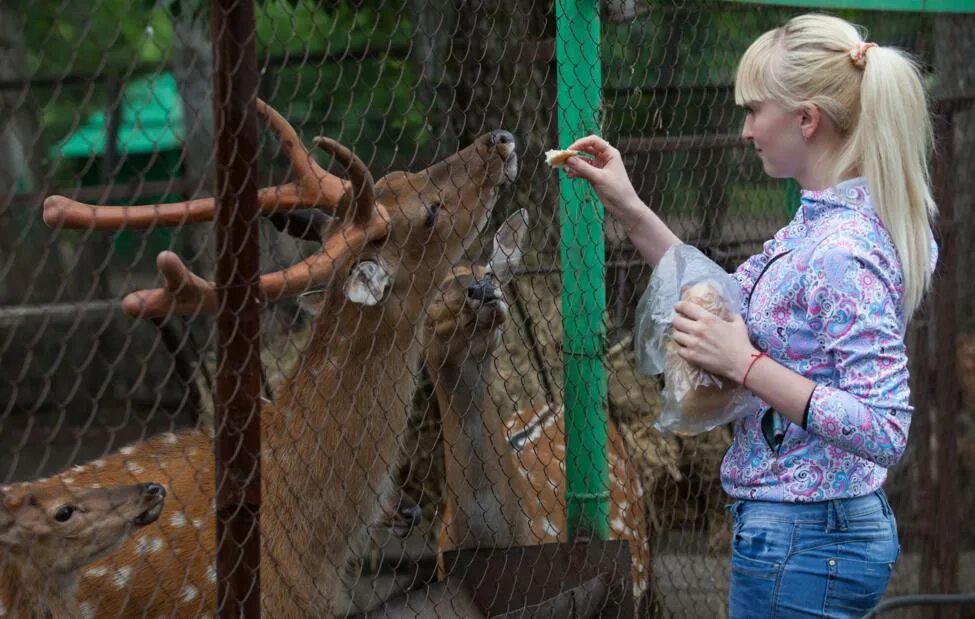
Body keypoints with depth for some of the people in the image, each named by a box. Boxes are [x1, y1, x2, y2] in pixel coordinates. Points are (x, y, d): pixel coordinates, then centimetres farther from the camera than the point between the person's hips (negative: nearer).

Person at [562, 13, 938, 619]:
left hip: (799, 544, -10)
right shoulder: (818, 221, 6)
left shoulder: (843, 252, -23)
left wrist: (746, 364, -26)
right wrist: (628, 208, 13)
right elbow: (727, 303, 20)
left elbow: (885, 432, -28)